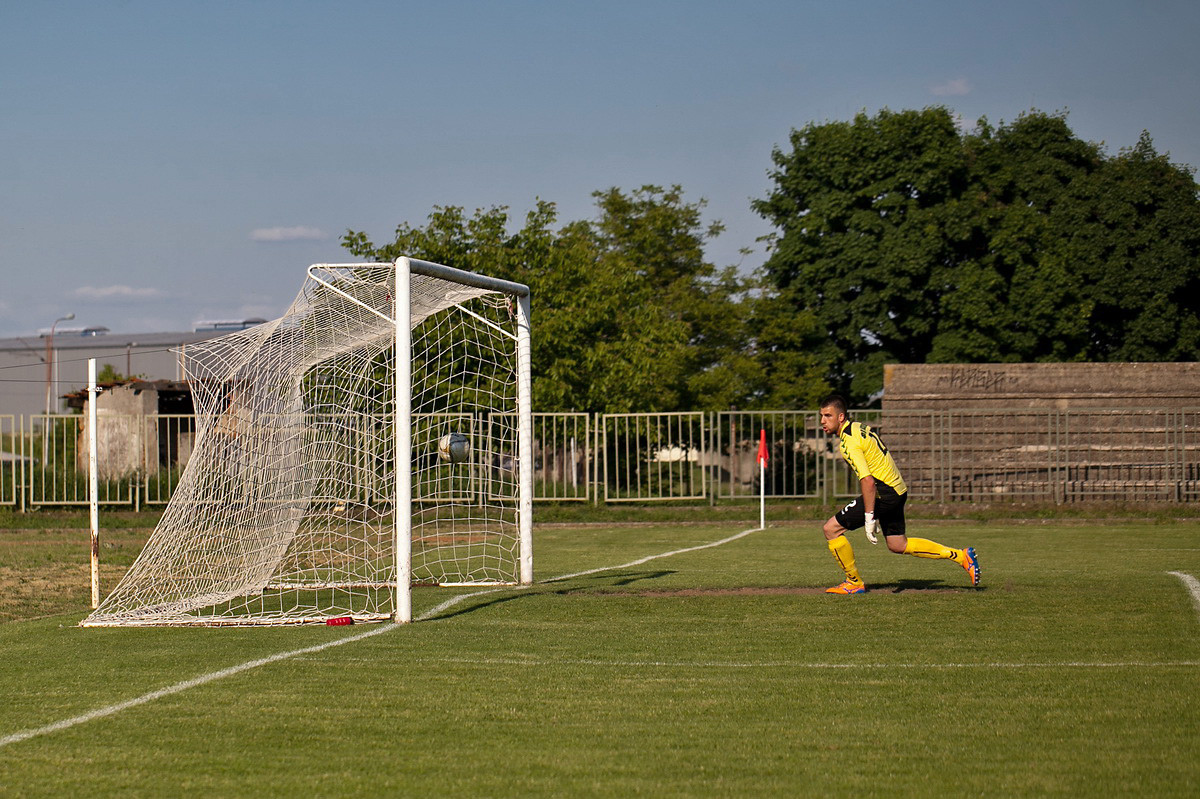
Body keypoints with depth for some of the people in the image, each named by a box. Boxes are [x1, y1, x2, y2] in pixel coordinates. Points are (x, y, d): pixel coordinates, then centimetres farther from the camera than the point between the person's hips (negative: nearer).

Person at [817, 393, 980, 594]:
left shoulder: (849, 442, -19)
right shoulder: (859, 427, 12)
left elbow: (868, 481, -26)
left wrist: (869, 518, -24)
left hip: (884, 493, -10)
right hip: (897, 490, 10)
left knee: (831, 529, -7)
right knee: (899, 546, 21)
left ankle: (854, 583, 4)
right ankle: (961, 556, 24)